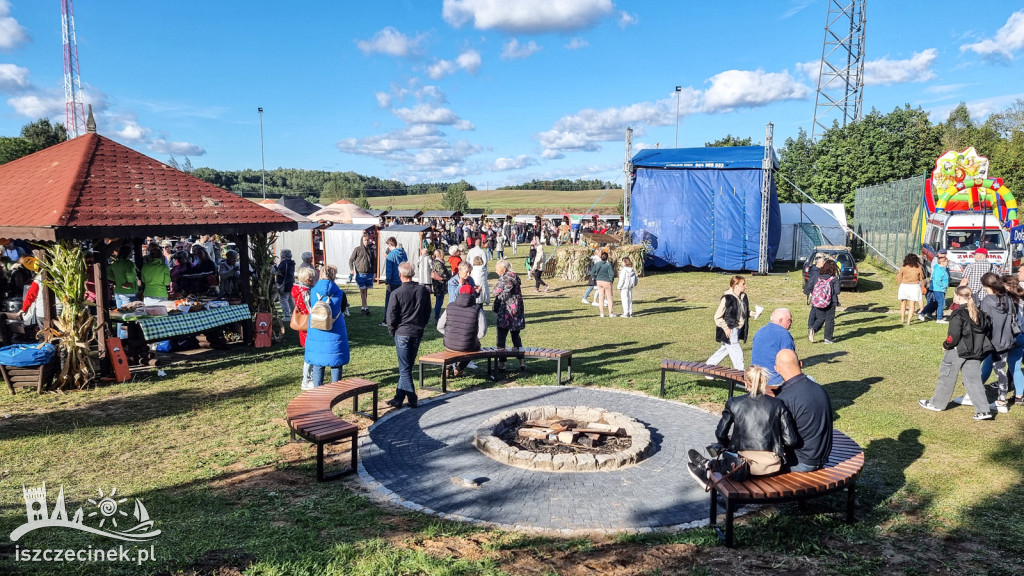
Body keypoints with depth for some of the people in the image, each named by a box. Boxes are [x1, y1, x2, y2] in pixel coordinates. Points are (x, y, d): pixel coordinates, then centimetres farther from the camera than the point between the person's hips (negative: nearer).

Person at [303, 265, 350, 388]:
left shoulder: (313, 291, -4)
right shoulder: (339, 293, -9)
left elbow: (310, 308, 9)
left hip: (316, 333, 2)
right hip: (334, 334, -2)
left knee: (317, 364, 11)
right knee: (336, 364, 10)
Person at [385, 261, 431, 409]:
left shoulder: (397, 293, -14)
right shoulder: (424, 291, 0)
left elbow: (391, 316, -10)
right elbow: (427, 313, 8)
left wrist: (393, 331, 6)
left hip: (402, 333, -4)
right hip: (417, 333, 5)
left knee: (404, 368, 2)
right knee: (407, 367, 13)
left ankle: (412, 399, 0)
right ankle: (399, 398, 20)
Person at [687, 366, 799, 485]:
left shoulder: (734, 403, 0)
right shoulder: (777, 404, 1)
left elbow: (720, 435, 2)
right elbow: (791, 440, -2)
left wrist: (729, 446, 23)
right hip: (773, 467, 2)